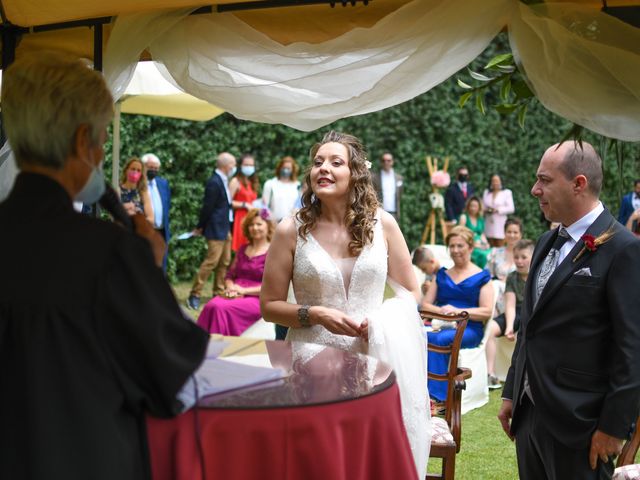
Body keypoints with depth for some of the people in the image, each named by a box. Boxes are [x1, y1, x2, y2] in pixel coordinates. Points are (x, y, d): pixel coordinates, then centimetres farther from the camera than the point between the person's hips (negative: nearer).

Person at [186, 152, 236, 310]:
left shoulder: (222, 181, 11)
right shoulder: (214, 182, -18)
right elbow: (207, 207, -16)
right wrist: (200, 227, -9)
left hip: (225, 229, 10)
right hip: (216, 229, -10)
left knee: (224, 262, 13)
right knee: (211, 261, -8)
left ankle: (219, 293, 22)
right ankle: (194, 295, -2)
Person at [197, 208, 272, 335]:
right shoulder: (243, 249, 21)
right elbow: (229, 275, 22)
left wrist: (244, 290, -14)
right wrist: (231, 288, -2)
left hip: (257, 299, -5)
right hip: (235, 295, 5)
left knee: (222, 309, -31)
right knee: (211, 306, -27)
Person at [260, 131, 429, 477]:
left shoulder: (382, 224, 2)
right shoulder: (292, 231, -3)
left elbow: (410, 291, 10)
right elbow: (269, 306, 1)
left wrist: (385, 320, -10)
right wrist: (315, 315, -15)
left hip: (374, 361, 1)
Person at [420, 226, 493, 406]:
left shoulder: (481, 277, 10)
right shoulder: (442, 275, 23)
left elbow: (487, 311, -2)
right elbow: (425, 304, 16)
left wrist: (457, 311, -14)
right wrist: (440, 310, -7)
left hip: (469, 329, -3)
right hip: (441, 324, 4)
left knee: (440, 339, -37)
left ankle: (437, 396, -36)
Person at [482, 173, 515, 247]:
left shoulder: (507, 192, 3)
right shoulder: (486, 192, 17)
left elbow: (511, 208, -3)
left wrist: (497, 210, -13)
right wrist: (486, 210, -5)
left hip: (500, 224, -4)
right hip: (489, 224, 4)